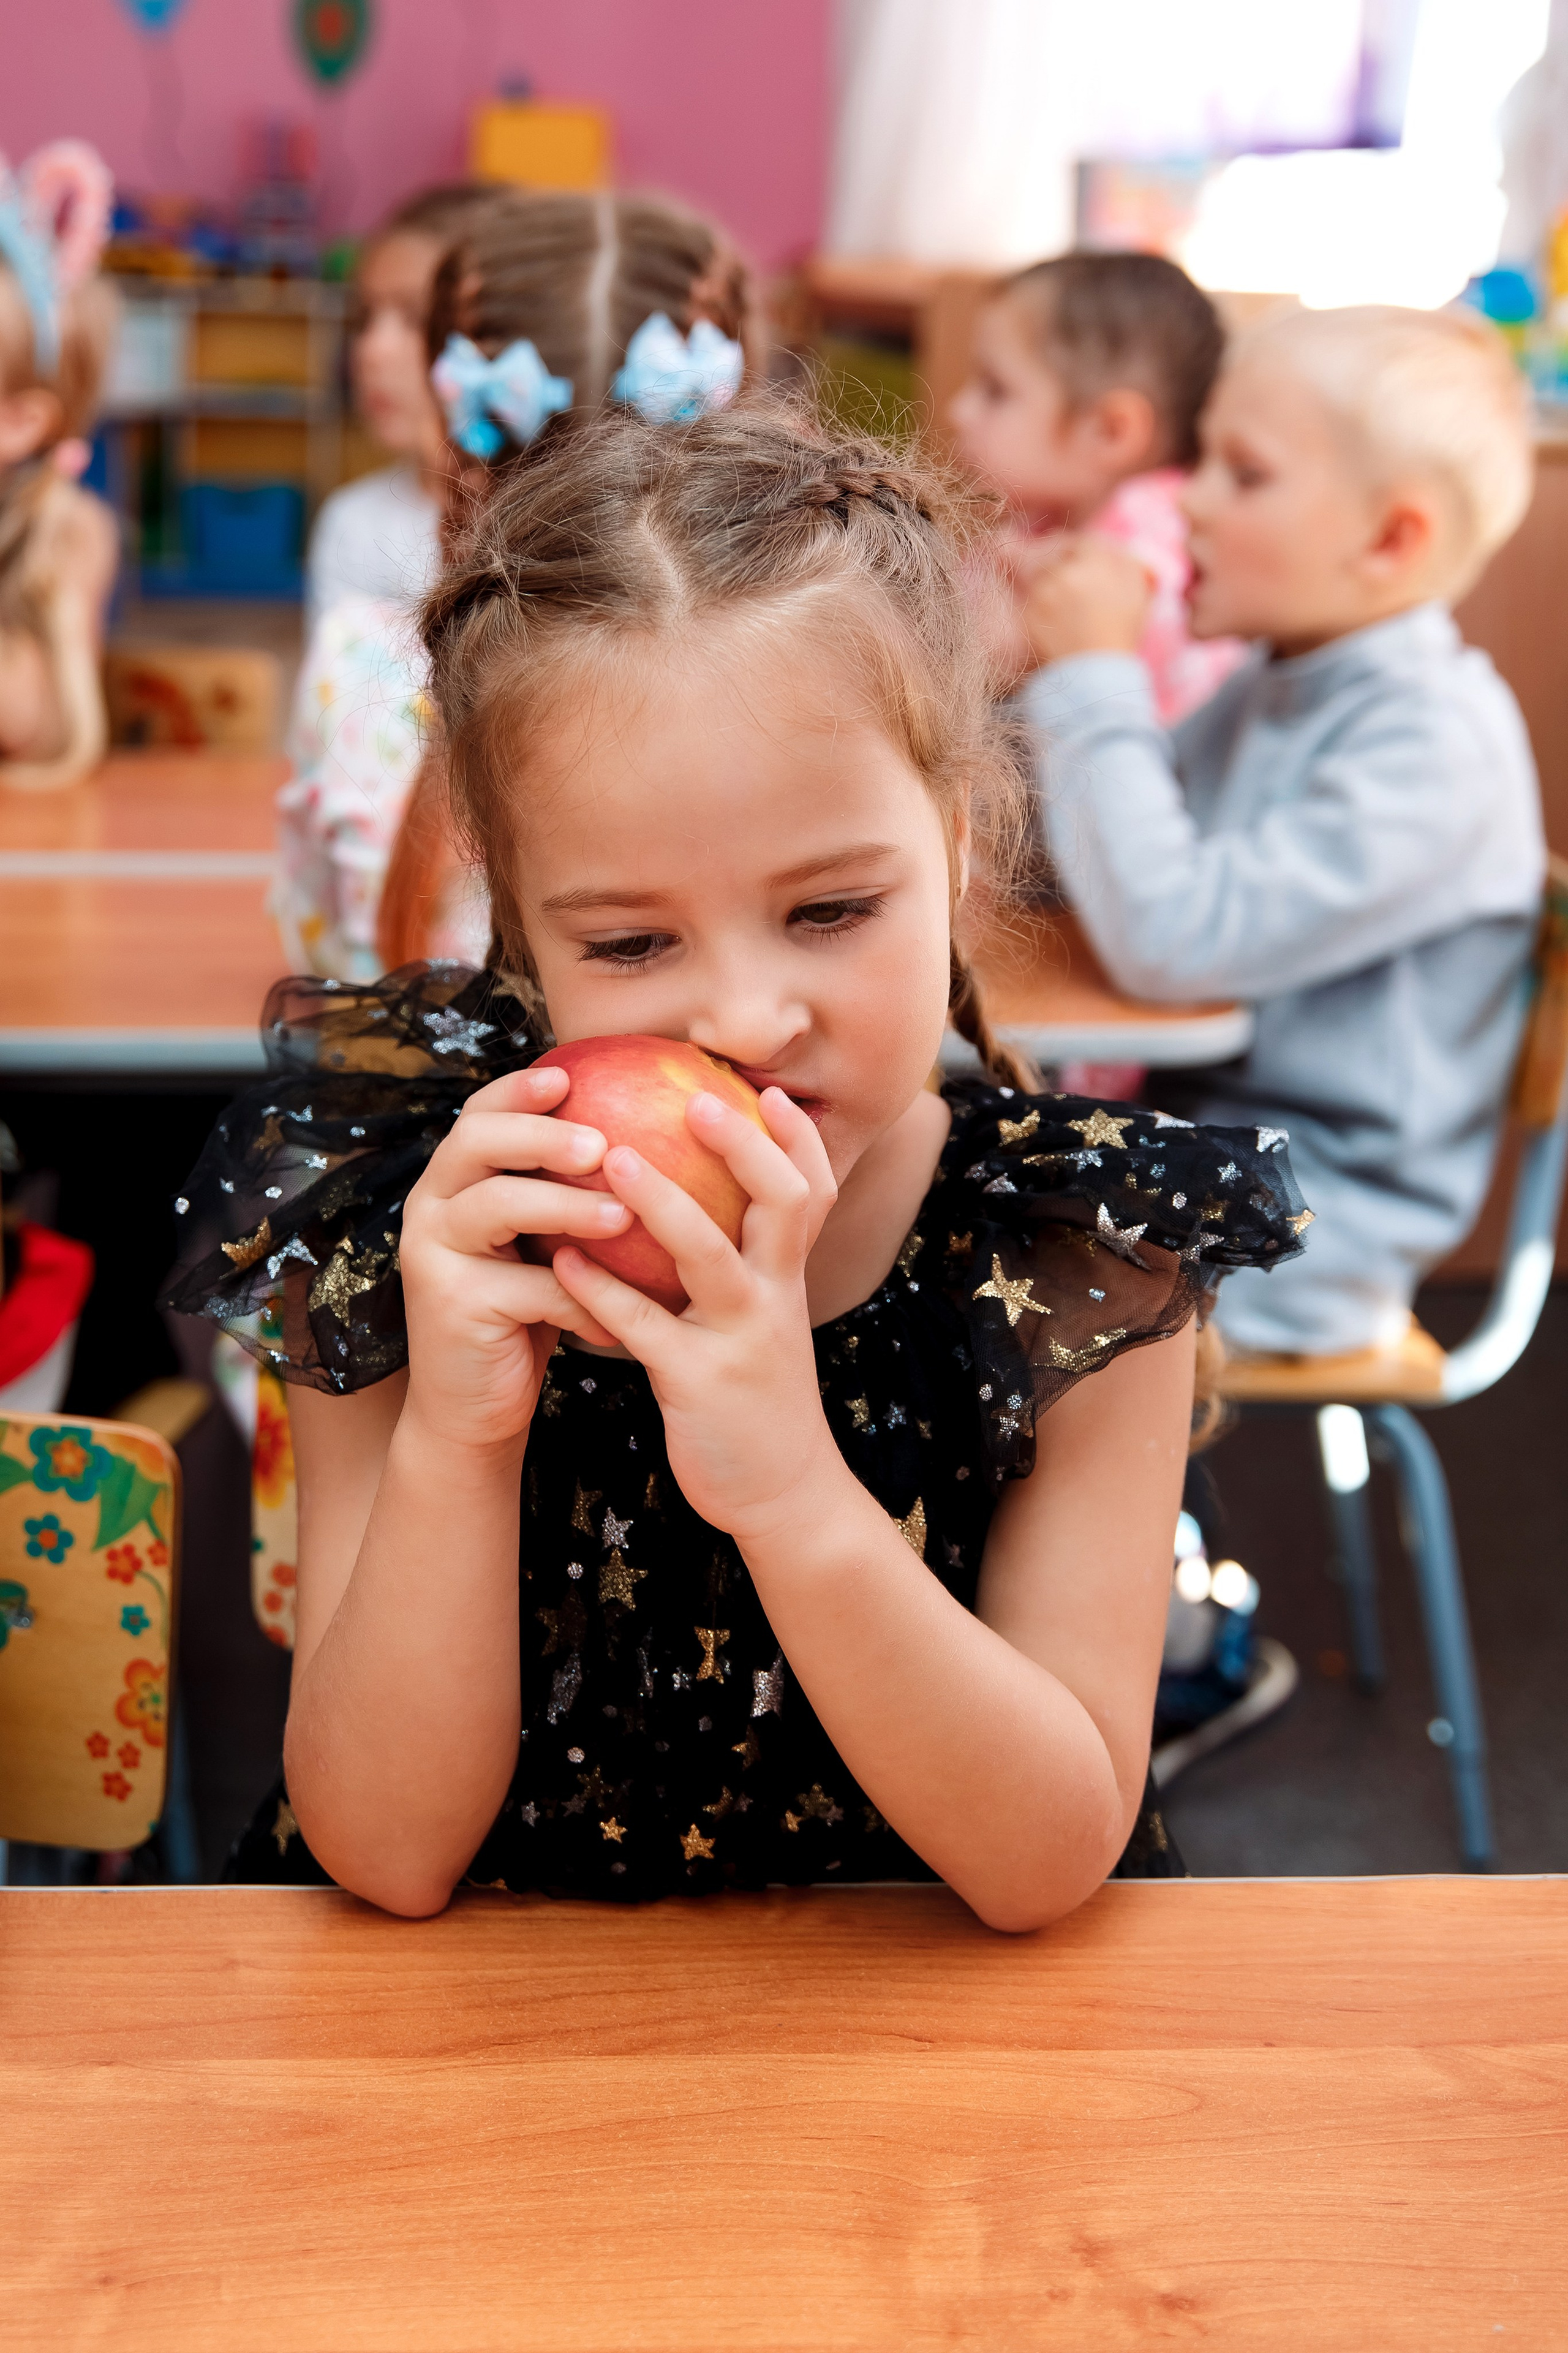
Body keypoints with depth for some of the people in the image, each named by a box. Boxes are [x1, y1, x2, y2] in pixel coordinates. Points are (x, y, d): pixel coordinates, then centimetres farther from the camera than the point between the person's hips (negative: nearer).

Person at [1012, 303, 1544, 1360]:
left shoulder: (1434, 743, -21)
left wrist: (1097, 682, -21)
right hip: (1185, 1129, 8)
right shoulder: (1270, 689, 6)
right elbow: (1084, 870, 12)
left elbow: (1174, 941, -29)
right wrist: (1066, 668, -3)